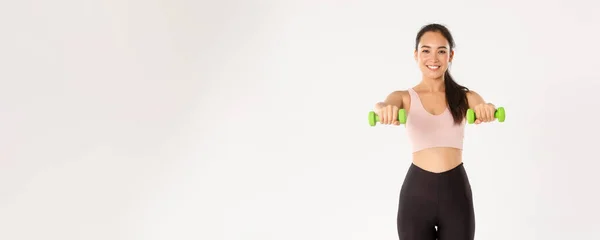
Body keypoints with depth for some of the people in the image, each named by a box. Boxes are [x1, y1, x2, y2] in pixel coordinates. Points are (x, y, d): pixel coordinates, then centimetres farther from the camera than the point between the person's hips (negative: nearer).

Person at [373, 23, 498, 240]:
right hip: (416, 193, 0)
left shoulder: (465, 97, 7)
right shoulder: (405, 97, 4)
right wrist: (383, 109, -44)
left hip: (456, 192, 1)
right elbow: (385, 106, -19)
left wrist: (487, 110, -40)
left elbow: (483, 110, -15)